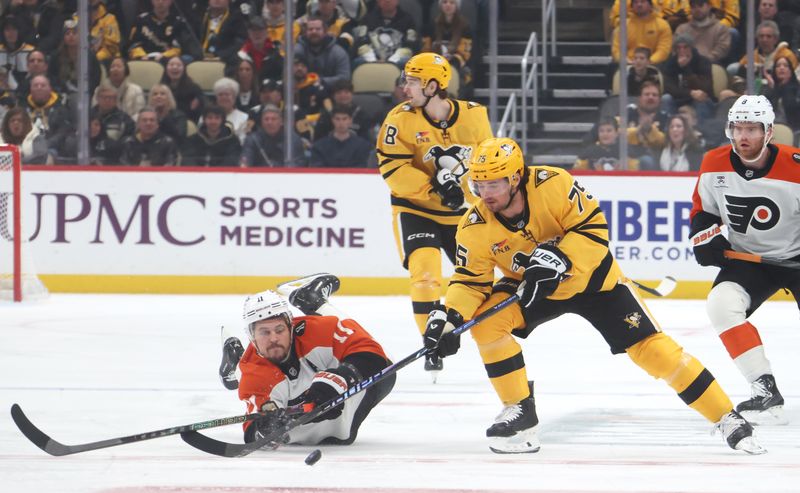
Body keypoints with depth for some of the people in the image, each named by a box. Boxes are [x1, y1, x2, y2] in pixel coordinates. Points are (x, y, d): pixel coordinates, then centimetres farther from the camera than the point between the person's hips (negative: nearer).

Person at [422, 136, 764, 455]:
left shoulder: (552, 185, -30)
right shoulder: (475, 228, -19)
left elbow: (593, 227, -25)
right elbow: (471, 281, -14)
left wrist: (558, 258, -39)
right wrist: (449, 316, -31)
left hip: (590, 276, -3)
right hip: (529, 286, 3)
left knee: (648, 346, -10)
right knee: (486, 321, -23)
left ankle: (726, 418, -4)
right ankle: (520, 412, -8)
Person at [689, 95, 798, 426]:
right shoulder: (714, 165, -8)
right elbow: (702, 208, 9)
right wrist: (706, 237, -8)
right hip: (747, 258, 3)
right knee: (722, 304, -23)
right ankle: (766, 390, -20)